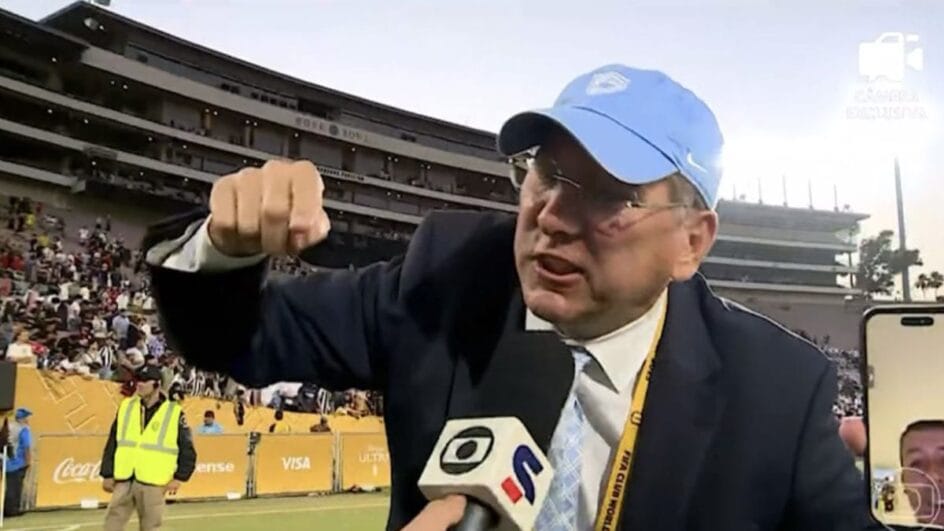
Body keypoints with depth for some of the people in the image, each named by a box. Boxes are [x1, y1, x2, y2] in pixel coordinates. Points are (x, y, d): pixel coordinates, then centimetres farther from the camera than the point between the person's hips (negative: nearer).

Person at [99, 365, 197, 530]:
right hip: (123, 481, 4)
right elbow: (112, 443, 12)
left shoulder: (174, 413, -3)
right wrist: (107, 474, 7)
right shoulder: (126, 407, 8)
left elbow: (187, 450, 0)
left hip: (152, 484, -3)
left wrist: (179, 478, -7)